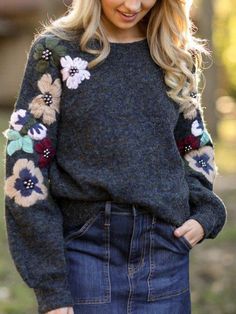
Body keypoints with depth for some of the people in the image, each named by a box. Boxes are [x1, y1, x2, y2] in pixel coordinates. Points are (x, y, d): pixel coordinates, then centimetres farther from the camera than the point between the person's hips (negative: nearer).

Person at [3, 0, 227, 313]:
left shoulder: (176, 57, 8)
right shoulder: (56, 50, -3)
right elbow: (25, 167, -6)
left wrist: (205, 214, 0)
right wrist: (50, 289, -11)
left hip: (165, 256, 3)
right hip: (86, 252, -3)